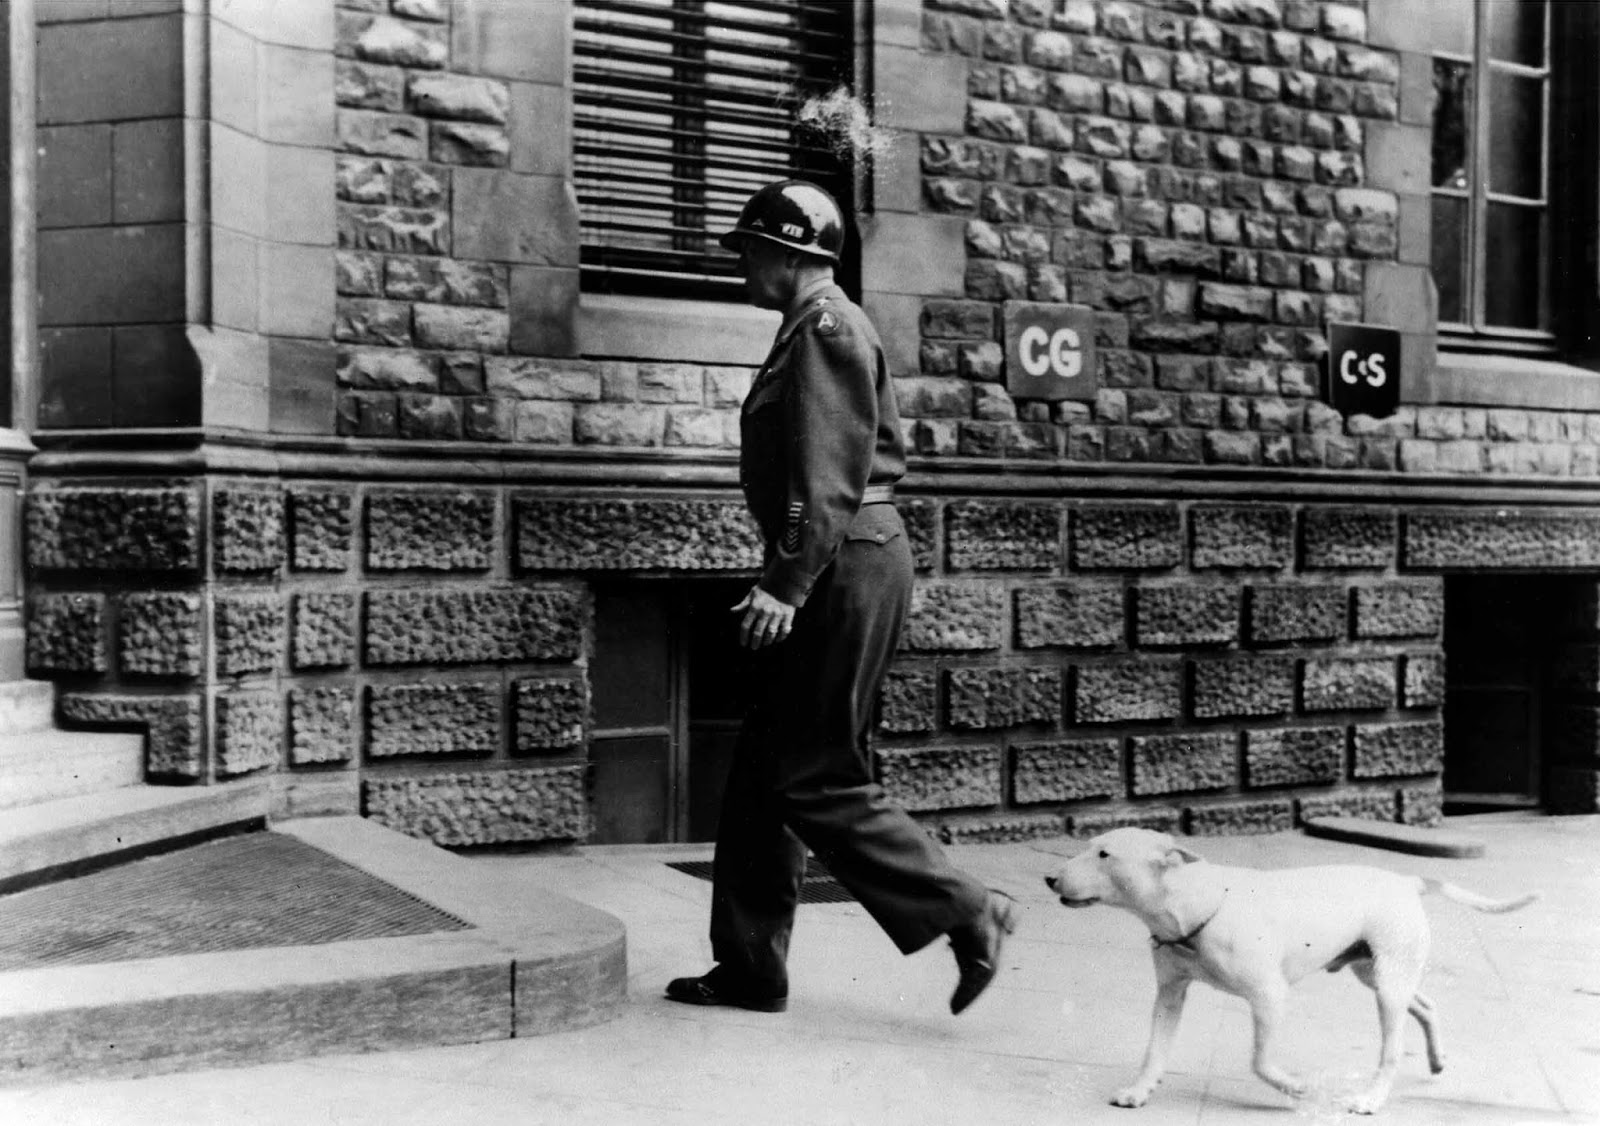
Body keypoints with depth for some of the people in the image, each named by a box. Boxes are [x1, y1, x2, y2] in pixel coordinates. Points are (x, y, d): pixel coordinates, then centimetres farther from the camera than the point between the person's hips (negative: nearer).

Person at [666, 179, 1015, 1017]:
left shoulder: (826, 330, -11)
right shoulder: (822, 328, 20)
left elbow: (826, 477, -20)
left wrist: (786, 585, -23)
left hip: (845, 567, -11)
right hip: (851, 562, 11)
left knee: (815, 777, -5)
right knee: (764, 772, 12)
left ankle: (967, 913, 3)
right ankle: (750, 966, 19)